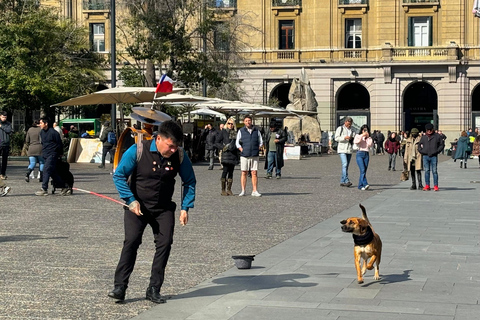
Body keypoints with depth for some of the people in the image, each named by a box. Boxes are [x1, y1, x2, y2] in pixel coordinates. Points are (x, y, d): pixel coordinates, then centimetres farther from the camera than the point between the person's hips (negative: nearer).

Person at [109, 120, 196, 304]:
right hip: (137, 206, -2)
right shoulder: (137, 151, -17)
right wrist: (131, 200, -15)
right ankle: (120, 287, -12)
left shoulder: (180, 156, -9)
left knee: (165, 242, -10)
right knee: (131, 240, -18)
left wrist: (185, 208, -1)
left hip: (164, 208, 3)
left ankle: (153, 290, 0)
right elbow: (119, 176, -7)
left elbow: (190, 182, 7)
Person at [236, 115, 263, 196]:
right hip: (244, 156, -1)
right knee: (244, 173, -1)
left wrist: (257, 149, 3)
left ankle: (254, 191, 2)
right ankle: (243, 191, 3)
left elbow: (261, 142, 16)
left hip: (254, 156, 1)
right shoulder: (241, 131, 6)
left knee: (254, 173, -1)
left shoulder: (256, 131, 11)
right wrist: (241, 150, -6)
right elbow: (237, 143, 7)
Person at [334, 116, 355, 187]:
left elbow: (353, 141, 23)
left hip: (349, 150, 6)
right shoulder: (340, 129, 2)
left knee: (346, 166, 6)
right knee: (345, 164, -18)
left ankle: (342, 181, 11)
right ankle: (346, 181, -24)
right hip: (342, 149, -6)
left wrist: (353, 139, 0)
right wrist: (344, 137, -18)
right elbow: (336, 138, -6)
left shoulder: (352, 131, 18)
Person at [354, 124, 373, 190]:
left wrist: (368, 137, -1)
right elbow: (355, 142, -12)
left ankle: (360, 186, 6)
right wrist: (362, 136, -9)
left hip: (366, 154, 4)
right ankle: (365, 184, -28)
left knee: (364, 171, 0)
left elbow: (370, 145, -2)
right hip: (360, 153, -4)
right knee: (362, 170, -18)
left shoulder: (369, 138, 18)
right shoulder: (358, 136, 10)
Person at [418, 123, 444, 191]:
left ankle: (436, 186, 1)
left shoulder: (437, 136, 3)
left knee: (434, 171, -3)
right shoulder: (423, 137, 11)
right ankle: (427, 185, 10)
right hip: (425, 156, 3)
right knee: (427, 171, 5)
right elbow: (419, 145, 20)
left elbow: (442, 145, 6)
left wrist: (437, 151, -6)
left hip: (434, 156, -3)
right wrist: (421, 151, 4)